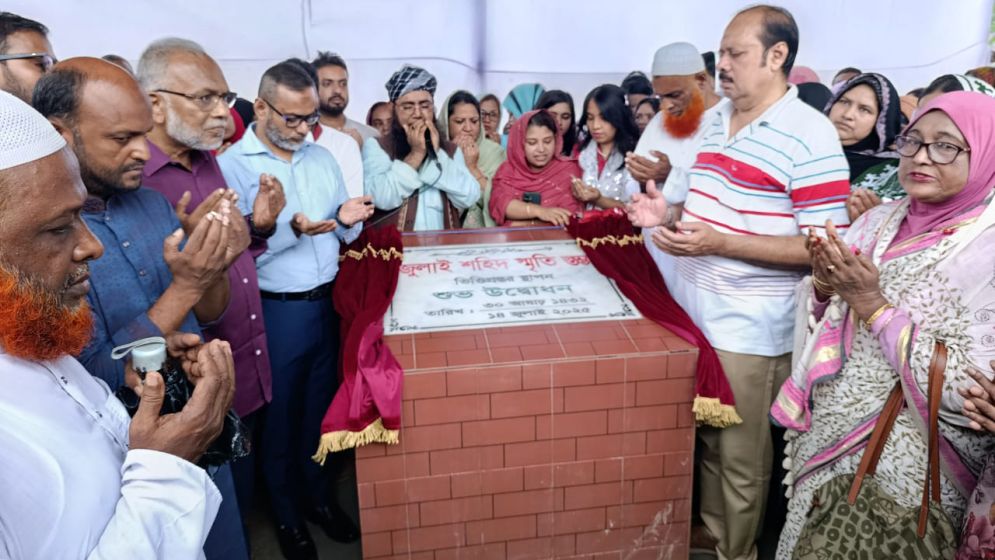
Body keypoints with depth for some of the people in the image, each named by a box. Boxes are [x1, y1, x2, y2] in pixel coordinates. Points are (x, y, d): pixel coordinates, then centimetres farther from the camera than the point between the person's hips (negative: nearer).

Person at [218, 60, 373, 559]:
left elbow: (346, 234, 10)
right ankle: (287, 514, 32)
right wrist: (291, 230, -31)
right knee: (282, 414, 12)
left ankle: (318, 495, 38)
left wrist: (347, 220, -12)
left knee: (321, 406, 18)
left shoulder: (321, 158, 6)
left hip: (329, 303, 5)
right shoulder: (231, 166, -10)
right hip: (276, 311, -4)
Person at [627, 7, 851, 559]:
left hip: (748, 329, -7)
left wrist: (718, 244, -25)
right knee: (702, 442, 21)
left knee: (740, 460, 10)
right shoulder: (716, 120, 9)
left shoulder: (810, 137, -15)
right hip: (690, 312, 7)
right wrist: (669, 213, 0)